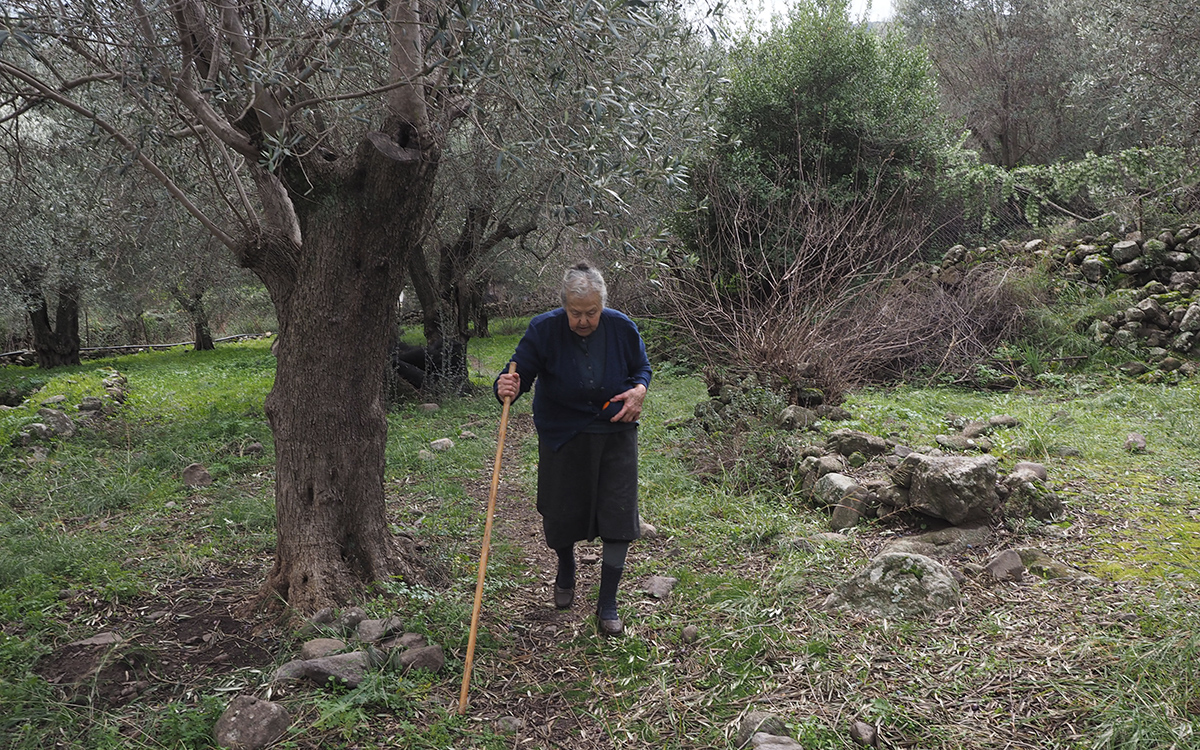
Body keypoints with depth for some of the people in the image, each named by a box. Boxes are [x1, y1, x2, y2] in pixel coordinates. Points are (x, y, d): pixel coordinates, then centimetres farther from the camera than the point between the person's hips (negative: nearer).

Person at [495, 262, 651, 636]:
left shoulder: (622, 328, -11)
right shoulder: (543, 330, -18)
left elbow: (642, 368, 6)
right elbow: (520, 374, -18)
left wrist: (639, 390, -16)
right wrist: (507, 388, -41)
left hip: (615, 433, 1)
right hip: (562, 436, -1)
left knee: (618, 514, -3)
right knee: (562, 512, 10)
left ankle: (607, 604, 13)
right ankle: (565, 570, 46)